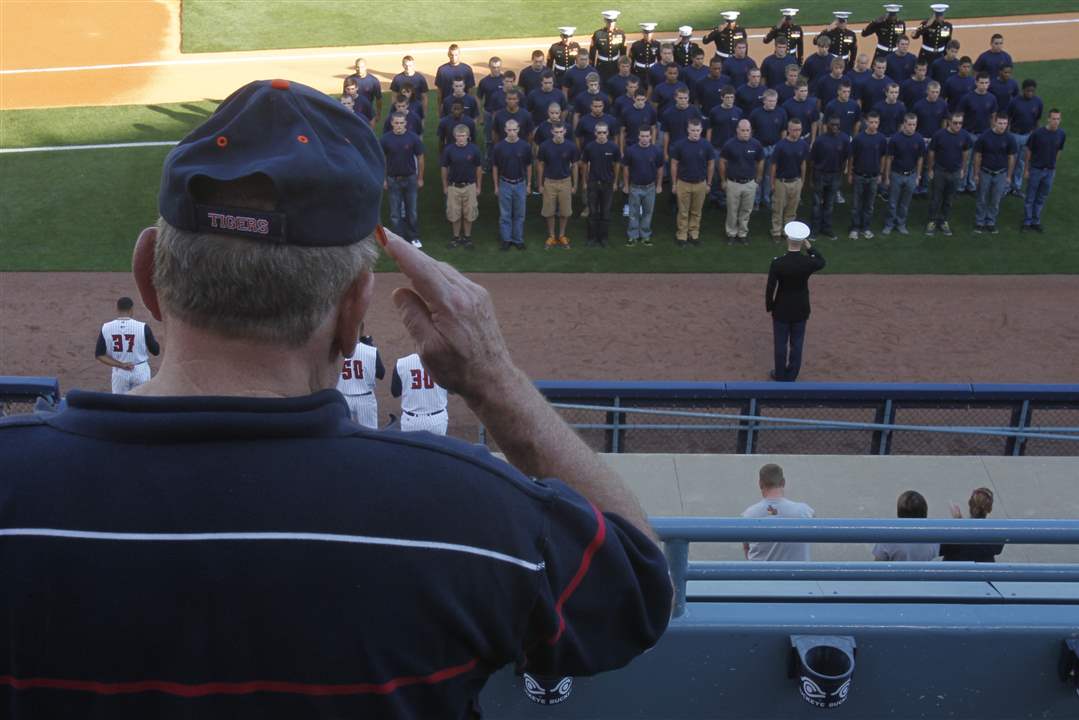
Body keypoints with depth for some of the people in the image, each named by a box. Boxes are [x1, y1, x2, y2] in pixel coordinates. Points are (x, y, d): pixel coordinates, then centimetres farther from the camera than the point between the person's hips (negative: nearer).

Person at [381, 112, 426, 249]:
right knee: (395, 213, 5)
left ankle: (414, 237, 21)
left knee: (412, 211, 9)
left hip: (410, 178, 0)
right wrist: (383, 179, 2)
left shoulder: (413, 138, -8)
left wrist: (420, 178, 3)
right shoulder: (386, 138, -7)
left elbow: (420, 158, 1)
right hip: (393, 180, 0)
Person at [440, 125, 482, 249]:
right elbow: (444, 168, 3)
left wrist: (478, 186, 4)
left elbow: (478, 168, 3)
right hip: (453, 187, 0)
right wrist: (445, 186, 6)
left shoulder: (474, 149, -6)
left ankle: (467, 237, 21)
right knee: (454, 214, 7)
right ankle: (456, 237, 21)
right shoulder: (448, 150, -6)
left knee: (469, 214, 6)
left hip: (470, 186, 0)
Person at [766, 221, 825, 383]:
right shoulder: (808, 262, -19)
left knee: (780, 343, 15)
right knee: (797, 344, 17)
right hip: (801, 310, 2)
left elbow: (770, 288, -15)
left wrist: (769, 306, 2)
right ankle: (791, 376, 29)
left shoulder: (777, 263, -24)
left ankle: (780, 375, 28)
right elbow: (821, 263, 8)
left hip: (781, 310, -2)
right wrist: (809, 246, 0)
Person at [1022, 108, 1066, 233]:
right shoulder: (1037, 133, -16)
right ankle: (1027, 222, 18)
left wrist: (1053, 166, 11)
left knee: (1041, 198, 13)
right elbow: (1028, 152, -7)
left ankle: (1036, 222, 24)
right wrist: (1026, 169, -4)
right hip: (1036, 170, -3)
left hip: (1050, 171, 3)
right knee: (1030, 198, 6)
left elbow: (1058, 151, 8)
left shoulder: (1061, 134, -6)